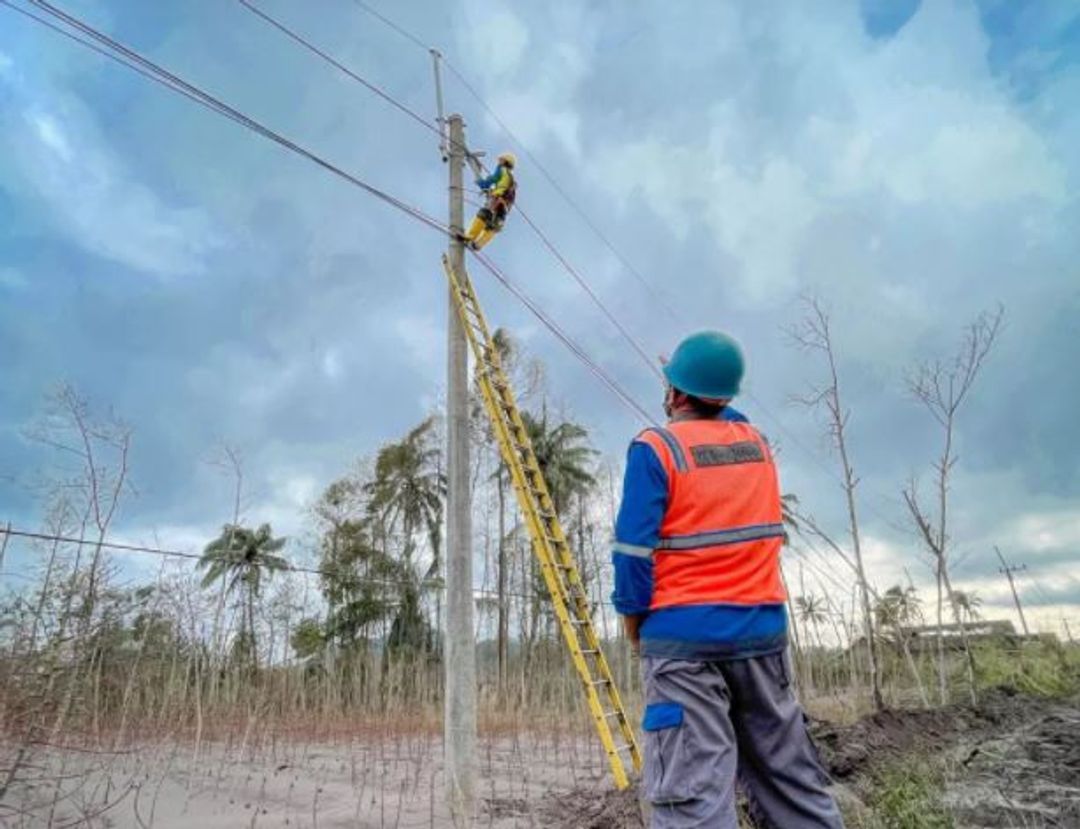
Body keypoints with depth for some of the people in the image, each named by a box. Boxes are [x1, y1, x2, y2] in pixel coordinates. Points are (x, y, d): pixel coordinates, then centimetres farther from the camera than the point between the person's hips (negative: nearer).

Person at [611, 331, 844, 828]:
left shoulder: (655, 448, -8)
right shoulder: (755, 440, 7)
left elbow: (635, 549, -10)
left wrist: (632, 620, 1)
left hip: (684, 633, -6)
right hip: (762, 627, 6)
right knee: (790, 776, 17)